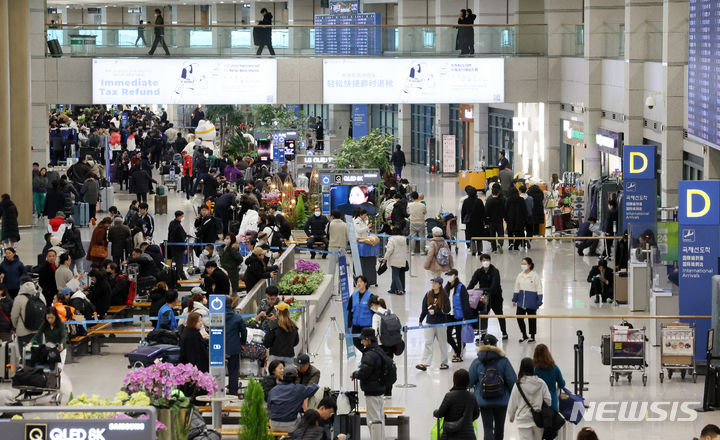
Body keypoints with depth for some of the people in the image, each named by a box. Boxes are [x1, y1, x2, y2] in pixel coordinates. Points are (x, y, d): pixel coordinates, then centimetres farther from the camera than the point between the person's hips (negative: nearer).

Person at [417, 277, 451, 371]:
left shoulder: (444, 296, -7)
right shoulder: (428, 295, 5)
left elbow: (447, 310, -11)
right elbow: (424, 308, 13)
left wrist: (435, 311, -17)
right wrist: (421, 320, 17)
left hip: (441, 323, -3)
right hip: (429, 323, 3)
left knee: (442, 343, 7)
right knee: (428, 343, -2)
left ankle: (444, 363, 18)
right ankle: (424, 363, -6)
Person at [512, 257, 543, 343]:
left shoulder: (534, 275, -8)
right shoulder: (520, 275, 7)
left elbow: (539, 289, -6)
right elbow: (517, 288, 15)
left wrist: (539, 301, -10)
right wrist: (514, 299, 13)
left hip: (531, 301, -5)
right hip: (521, 300, 5)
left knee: (532, 319, 5)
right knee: (519, 317, -1)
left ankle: (532, 336, 18)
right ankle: (524, 336, 14)